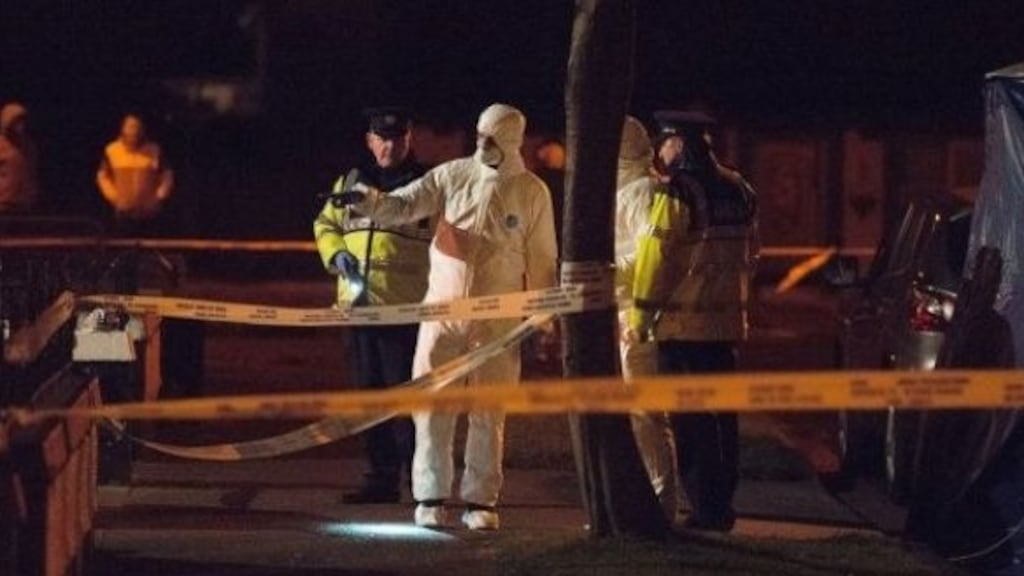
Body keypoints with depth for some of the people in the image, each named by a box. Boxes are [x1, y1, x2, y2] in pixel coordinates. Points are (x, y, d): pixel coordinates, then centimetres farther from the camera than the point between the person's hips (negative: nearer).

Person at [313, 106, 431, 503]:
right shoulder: (351, 182, 13)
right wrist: (336, 255, 2)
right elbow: (326, 224, 23)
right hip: (359, 305, 6)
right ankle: (382, 477, 19)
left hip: (406, 309, -6)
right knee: (370, 394, 11)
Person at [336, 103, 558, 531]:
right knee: (431, 404, 0)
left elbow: (542, 262, 3)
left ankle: (480, 500, 12)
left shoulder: (532, 192, 0)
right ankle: (430, 496, 8)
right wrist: (368, 201, -25)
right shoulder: (453, 176, 3)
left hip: (498, 319, -1)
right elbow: (404, 205, -4)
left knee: (488, 413, 3)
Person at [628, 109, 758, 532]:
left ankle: (705, 508, -4)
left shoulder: (676, 194, -13)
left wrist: (640, 321, -6)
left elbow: (655, 261, -13)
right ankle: (722, 508, 16)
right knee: (722, 417, 12)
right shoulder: (738, 193, 10)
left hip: (682, 324, -7)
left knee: (690, 422, -3)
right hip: (726, 323, 7)